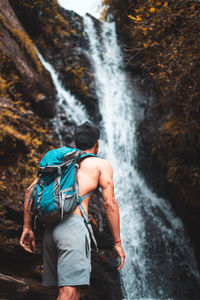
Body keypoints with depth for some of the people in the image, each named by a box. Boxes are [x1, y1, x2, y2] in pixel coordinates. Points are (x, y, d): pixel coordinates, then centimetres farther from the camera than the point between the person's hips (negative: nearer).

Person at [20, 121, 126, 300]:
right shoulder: (101, 164, 11)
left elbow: (30, 191, 14)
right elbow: (109, 203, 1)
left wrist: (27, 228, 14)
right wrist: (117, 242, 4)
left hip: (51, 229, 6)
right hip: (74, 225, -6)